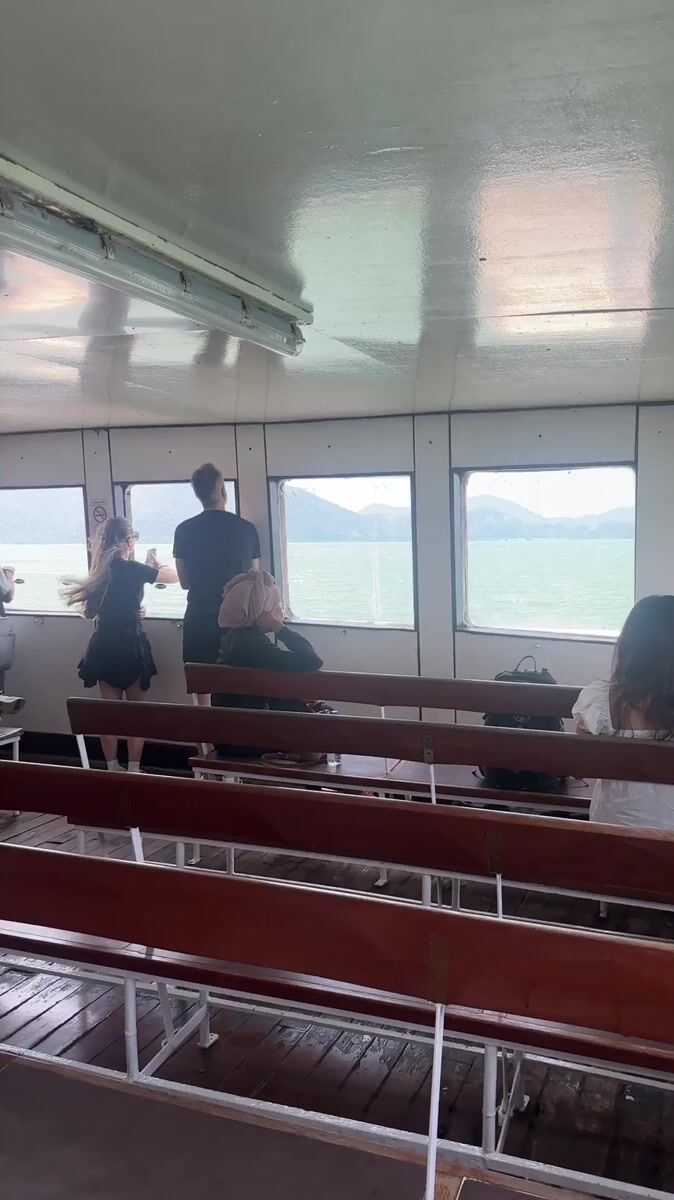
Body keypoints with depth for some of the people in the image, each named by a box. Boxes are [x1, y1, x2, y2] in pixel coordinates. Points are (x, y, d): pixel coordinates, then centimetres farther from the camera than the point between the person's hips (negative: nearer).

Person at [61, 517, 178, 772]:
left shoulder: (100, 570, 4)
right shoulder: (133, 569, -12)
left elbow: (92, 610, 12)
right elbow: (175, 577, -3)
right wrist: (156, 564, 16)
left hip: (104, 646, 5)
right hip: (130, 646, -5)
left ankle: (113, 769, 17)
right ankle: (134, 769, 9)